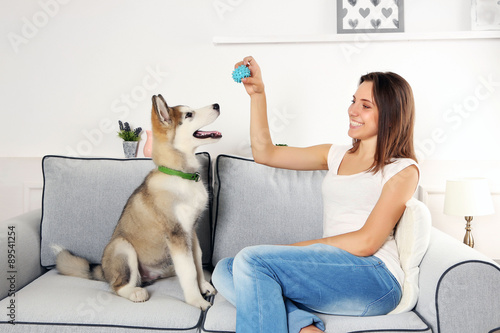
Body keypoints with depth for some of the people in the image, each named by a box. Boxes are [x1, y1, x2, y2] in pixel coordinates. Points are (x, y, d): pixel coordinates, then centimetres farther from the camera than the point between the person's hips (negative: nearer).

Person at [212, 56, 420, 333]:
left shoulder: (403, 170, 1)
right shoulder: (336, 156, 20)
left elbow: (366, 242, -9)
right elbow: (265, 153, 17)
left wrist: (294, 249, -9)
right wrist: (257, 93, 12)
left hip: (374, 280, -7)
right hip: (331, 273, 7)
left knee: (252, 259, -24)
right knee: (224, 271, -13)